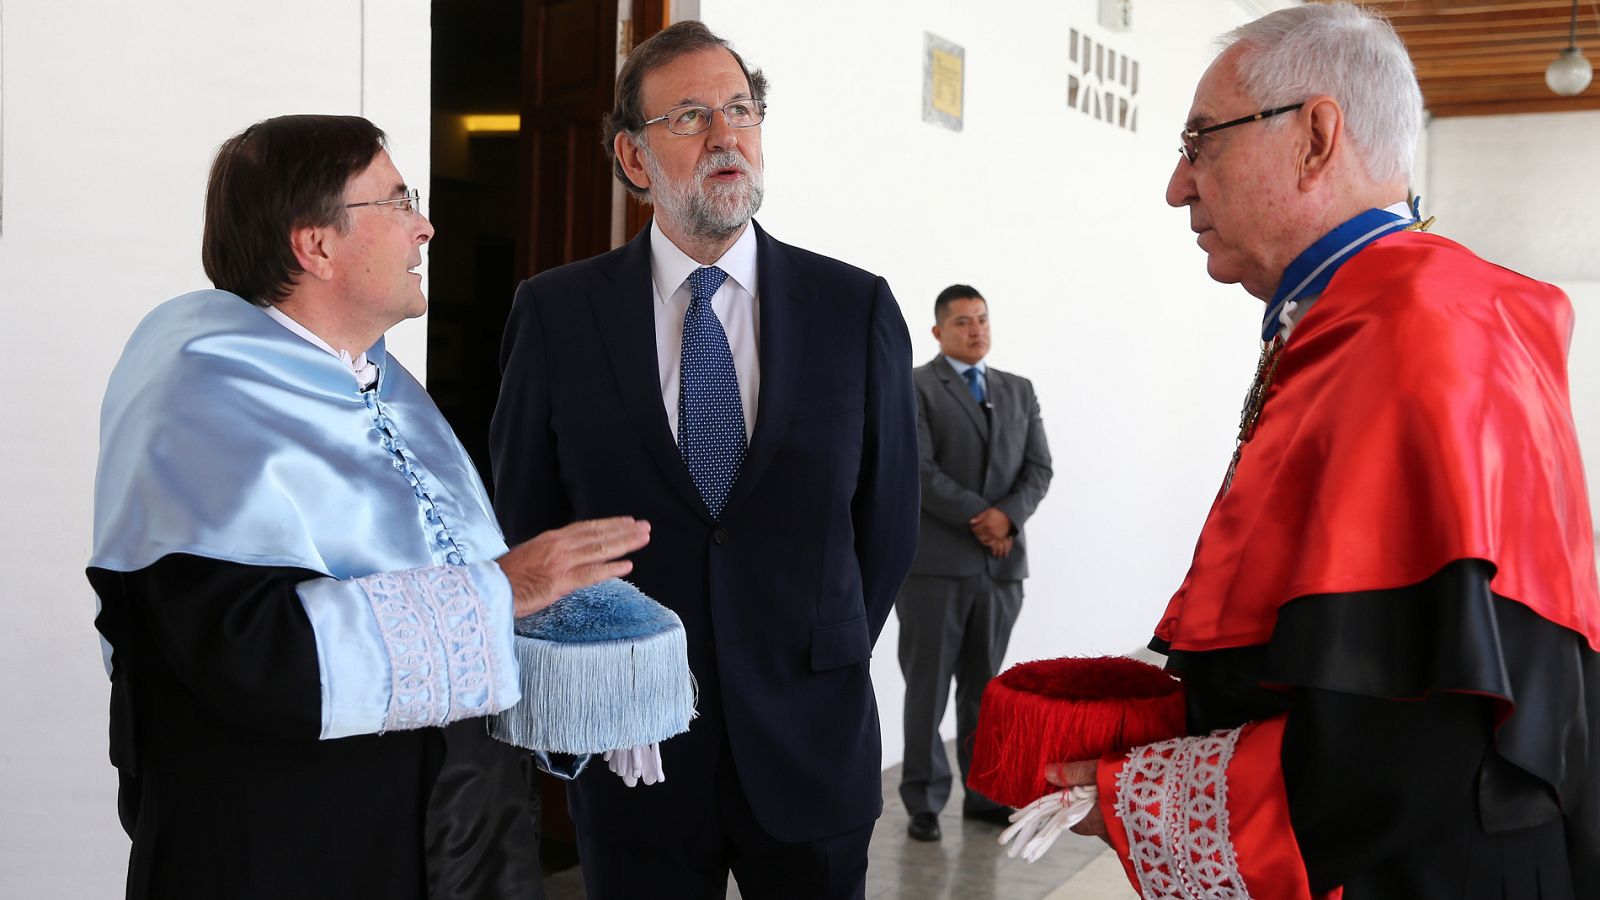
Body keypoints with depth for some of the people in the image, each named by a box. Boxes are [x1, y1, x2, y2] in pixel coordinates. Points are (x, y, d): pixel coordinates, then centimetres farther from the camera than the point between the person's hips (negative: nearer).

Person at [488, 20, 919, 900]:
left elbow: (887, 514, 5)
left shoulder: (857, 307, -1)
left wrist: (826, 664, 6)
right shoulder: (556, 312, -3)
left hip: (811, 740, 1)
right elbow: (524, 518, 3)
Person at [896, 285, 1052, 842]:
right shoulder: (913, 389, -1)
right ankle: (924, 802, 10)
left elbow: (1038, 468, 8)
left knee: (985, 686, 11)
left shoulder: (1019, 391, 16)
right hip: (935, 561, -4)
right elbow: (919, 470, -11)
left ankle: (983, 795, 19)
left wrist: (1008, 515, -10)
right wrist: (977, 518, -14)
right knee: (928, 687, 2)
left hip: (1002, 562, 4)